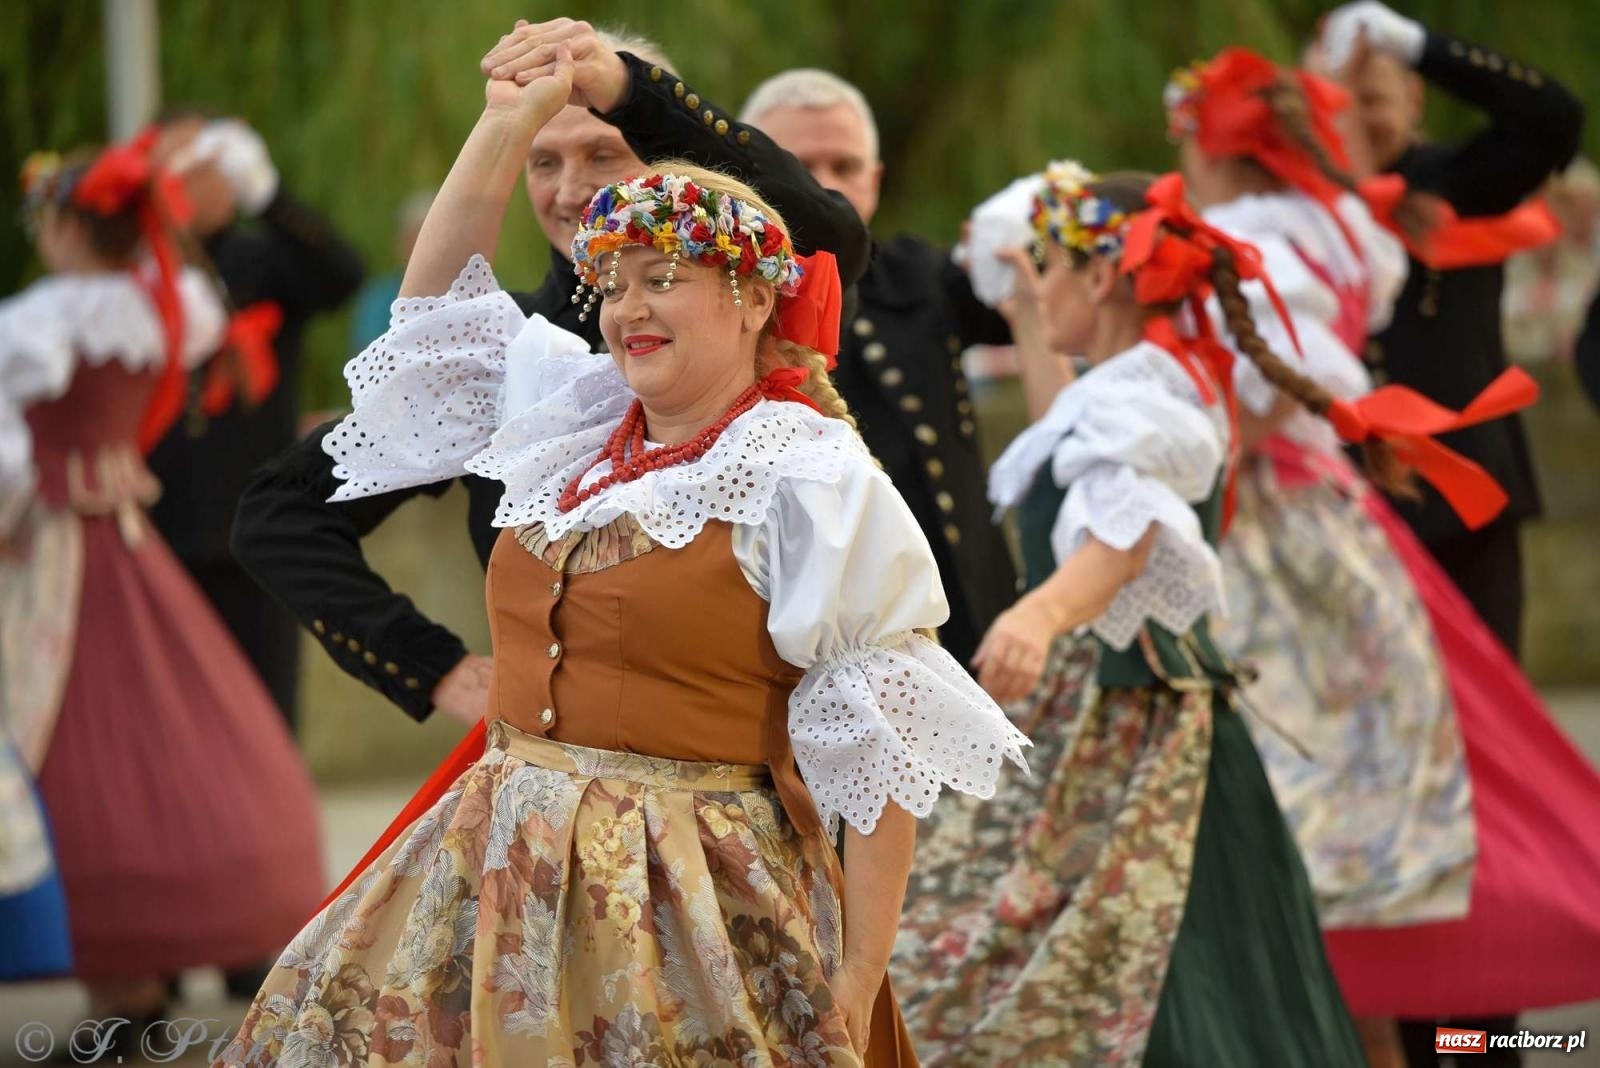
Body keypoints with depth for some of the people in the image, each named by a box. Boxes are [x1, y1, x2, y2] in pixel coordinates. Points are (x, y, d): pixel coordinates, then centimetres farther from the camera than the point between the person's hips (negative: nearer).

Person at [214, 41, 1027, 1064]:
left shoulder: (809, 481, -8)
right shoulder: (576, 422, 12)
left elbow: (878, 744, -11)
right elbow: (440, 298, 26)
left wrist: (859, 986, -15)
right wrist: (511, 121, 19)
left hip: (691, 899, -7)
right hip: (505, 877, 7)